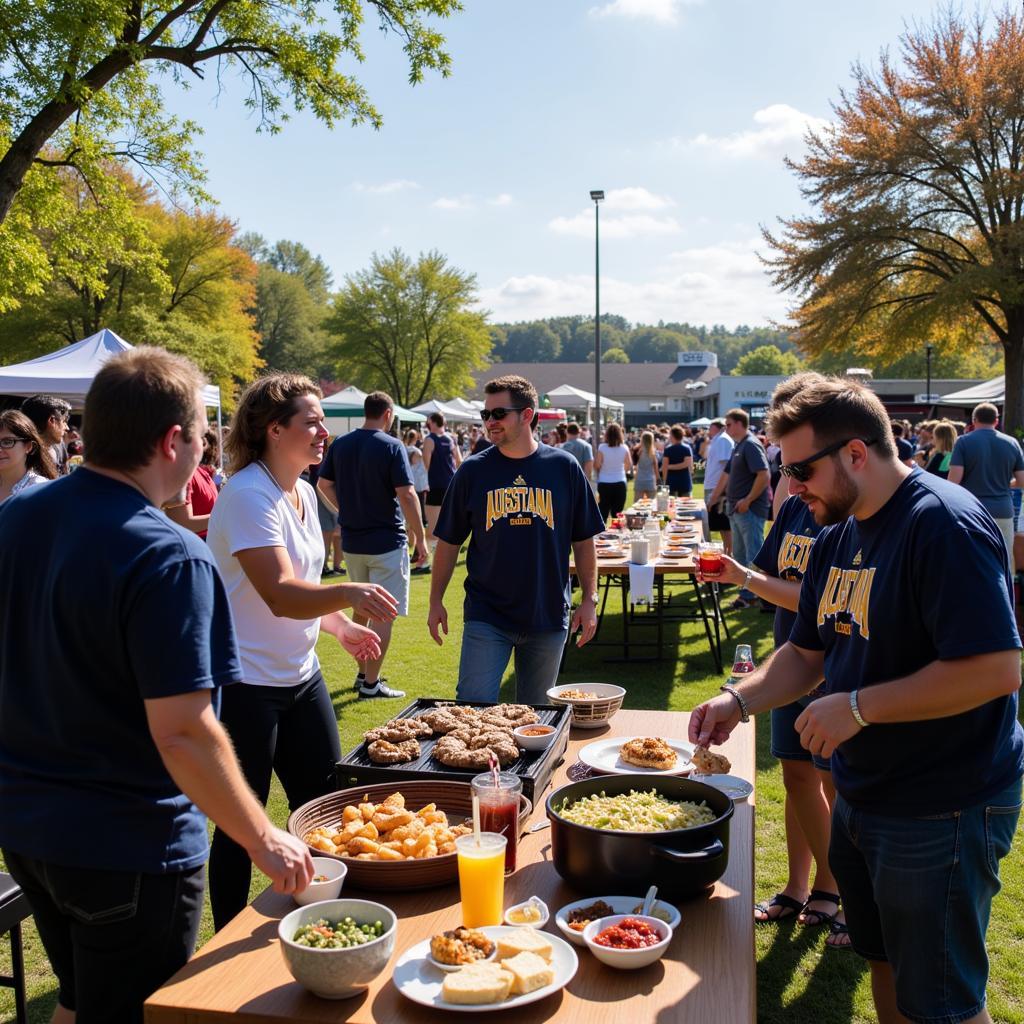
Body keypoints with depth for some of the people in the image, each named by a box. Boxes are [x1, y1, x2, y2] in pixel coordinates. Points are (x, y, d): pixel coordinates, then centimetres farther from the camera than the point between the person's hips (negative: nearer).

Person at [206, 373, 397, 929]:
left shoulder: (303, 492, 8)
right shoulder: (248, 494, -20)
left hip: (300, 674, 9)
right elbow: (280, 594, -30)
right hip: (245, 684, -9)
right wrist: (349, 594, -45)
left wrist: (341, 625, 9)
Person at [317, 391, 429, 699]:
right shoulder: (391, 446, -14)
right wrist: (420, 538, -12)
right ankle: (371, 683, 4)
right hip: (386, 542, -6)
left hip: (351, 541, 6)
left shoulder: (340, 445, 3)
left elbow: (323, 484, 11)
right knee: (384, 614, 2)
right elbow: (406, 494, -18)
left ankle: (363, 673, 30)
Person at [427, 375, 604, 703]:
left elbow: (583, 541, 5)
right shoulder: (473, 471, 0)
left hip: (549, 616, 1)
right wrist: (436, 601, 4)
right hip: (486, 617, 0)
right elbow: (449, 542, 6)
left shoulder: (564, 467, 0)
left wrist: (589, 599, 2)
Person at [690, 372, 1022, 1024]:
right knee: (886, 967, 23)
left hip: (943, 810, -8)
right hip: (862, 796, 8)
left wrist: (857, 707, -24)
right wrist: (740, 700, -3)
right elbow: (808, 654, 14)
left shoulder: (945, 524, -22)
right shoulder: (840, 538, 6)